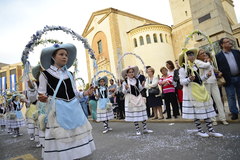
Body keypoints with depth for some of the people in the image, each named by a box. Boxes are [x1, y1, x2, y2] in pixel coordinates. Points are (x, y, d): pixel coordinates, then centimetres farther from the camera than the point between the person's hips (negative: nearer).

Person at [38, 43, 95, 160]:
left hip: (74, 108, 5)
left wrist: (84, 93, -3)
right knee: (60, 136, 0)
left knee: (76, 132, 11)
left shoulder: (69, 74, 13)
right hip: (58, 110, -5)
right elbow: (42, 95, -2)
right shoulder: (45, 74, -2)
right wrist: (43, 99, -24)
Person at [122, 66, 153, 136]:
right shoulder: (125, 82, -5)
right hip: (131, 99, -4)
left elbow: (140, 89, 14)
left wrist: (142, 85, -5)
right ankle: (137, 130, 14)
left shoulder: (137, 80, 6)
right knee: (134, 115, 1)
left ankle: (145, 129, 18)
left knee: (142, 113, 7)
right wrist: (126, 88, -25)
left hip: (139, 98, 4)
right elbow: (124, 92, -5)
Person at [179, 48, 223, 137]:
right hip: (191, 91, -8)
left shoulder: (195, 66, 14)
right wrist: (189, 79, -31)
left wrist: (206, 76, 10)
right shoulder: (183, 69, -10)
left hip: (200, 89, 8)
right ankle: (199, 131, 15)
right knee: (196, 112, 0)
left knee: (206, 110, 8)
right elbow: (182, 82, -15)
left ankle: (211, 130, 17)